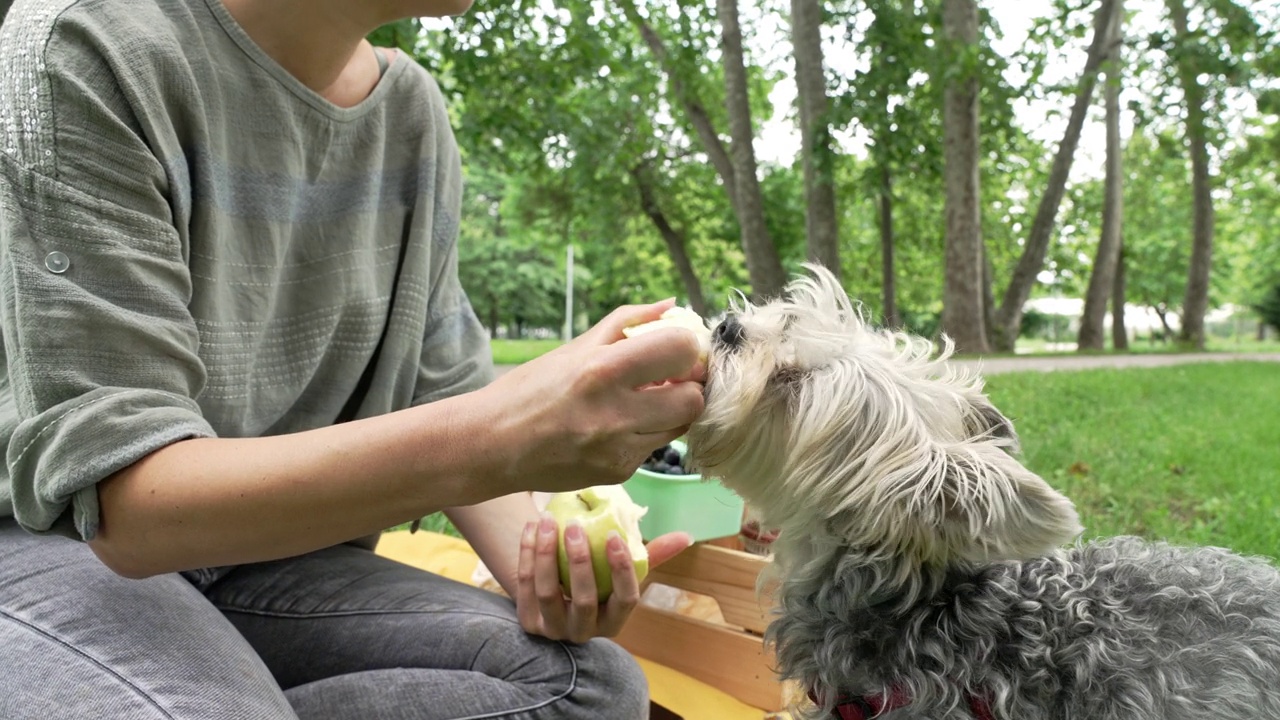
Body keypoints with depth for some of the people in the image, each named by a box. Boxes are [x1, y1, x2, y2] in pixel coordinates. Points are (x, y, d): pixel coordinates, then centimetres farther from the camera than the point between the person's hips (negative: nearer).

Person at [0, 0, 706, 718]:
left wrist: (539, 563, -17)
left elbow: (444, 390, 3)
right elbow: (120, 498, -25)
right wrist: (490, 444, -40)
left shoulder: (415, 115, -1)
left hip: (259, 556, 5)